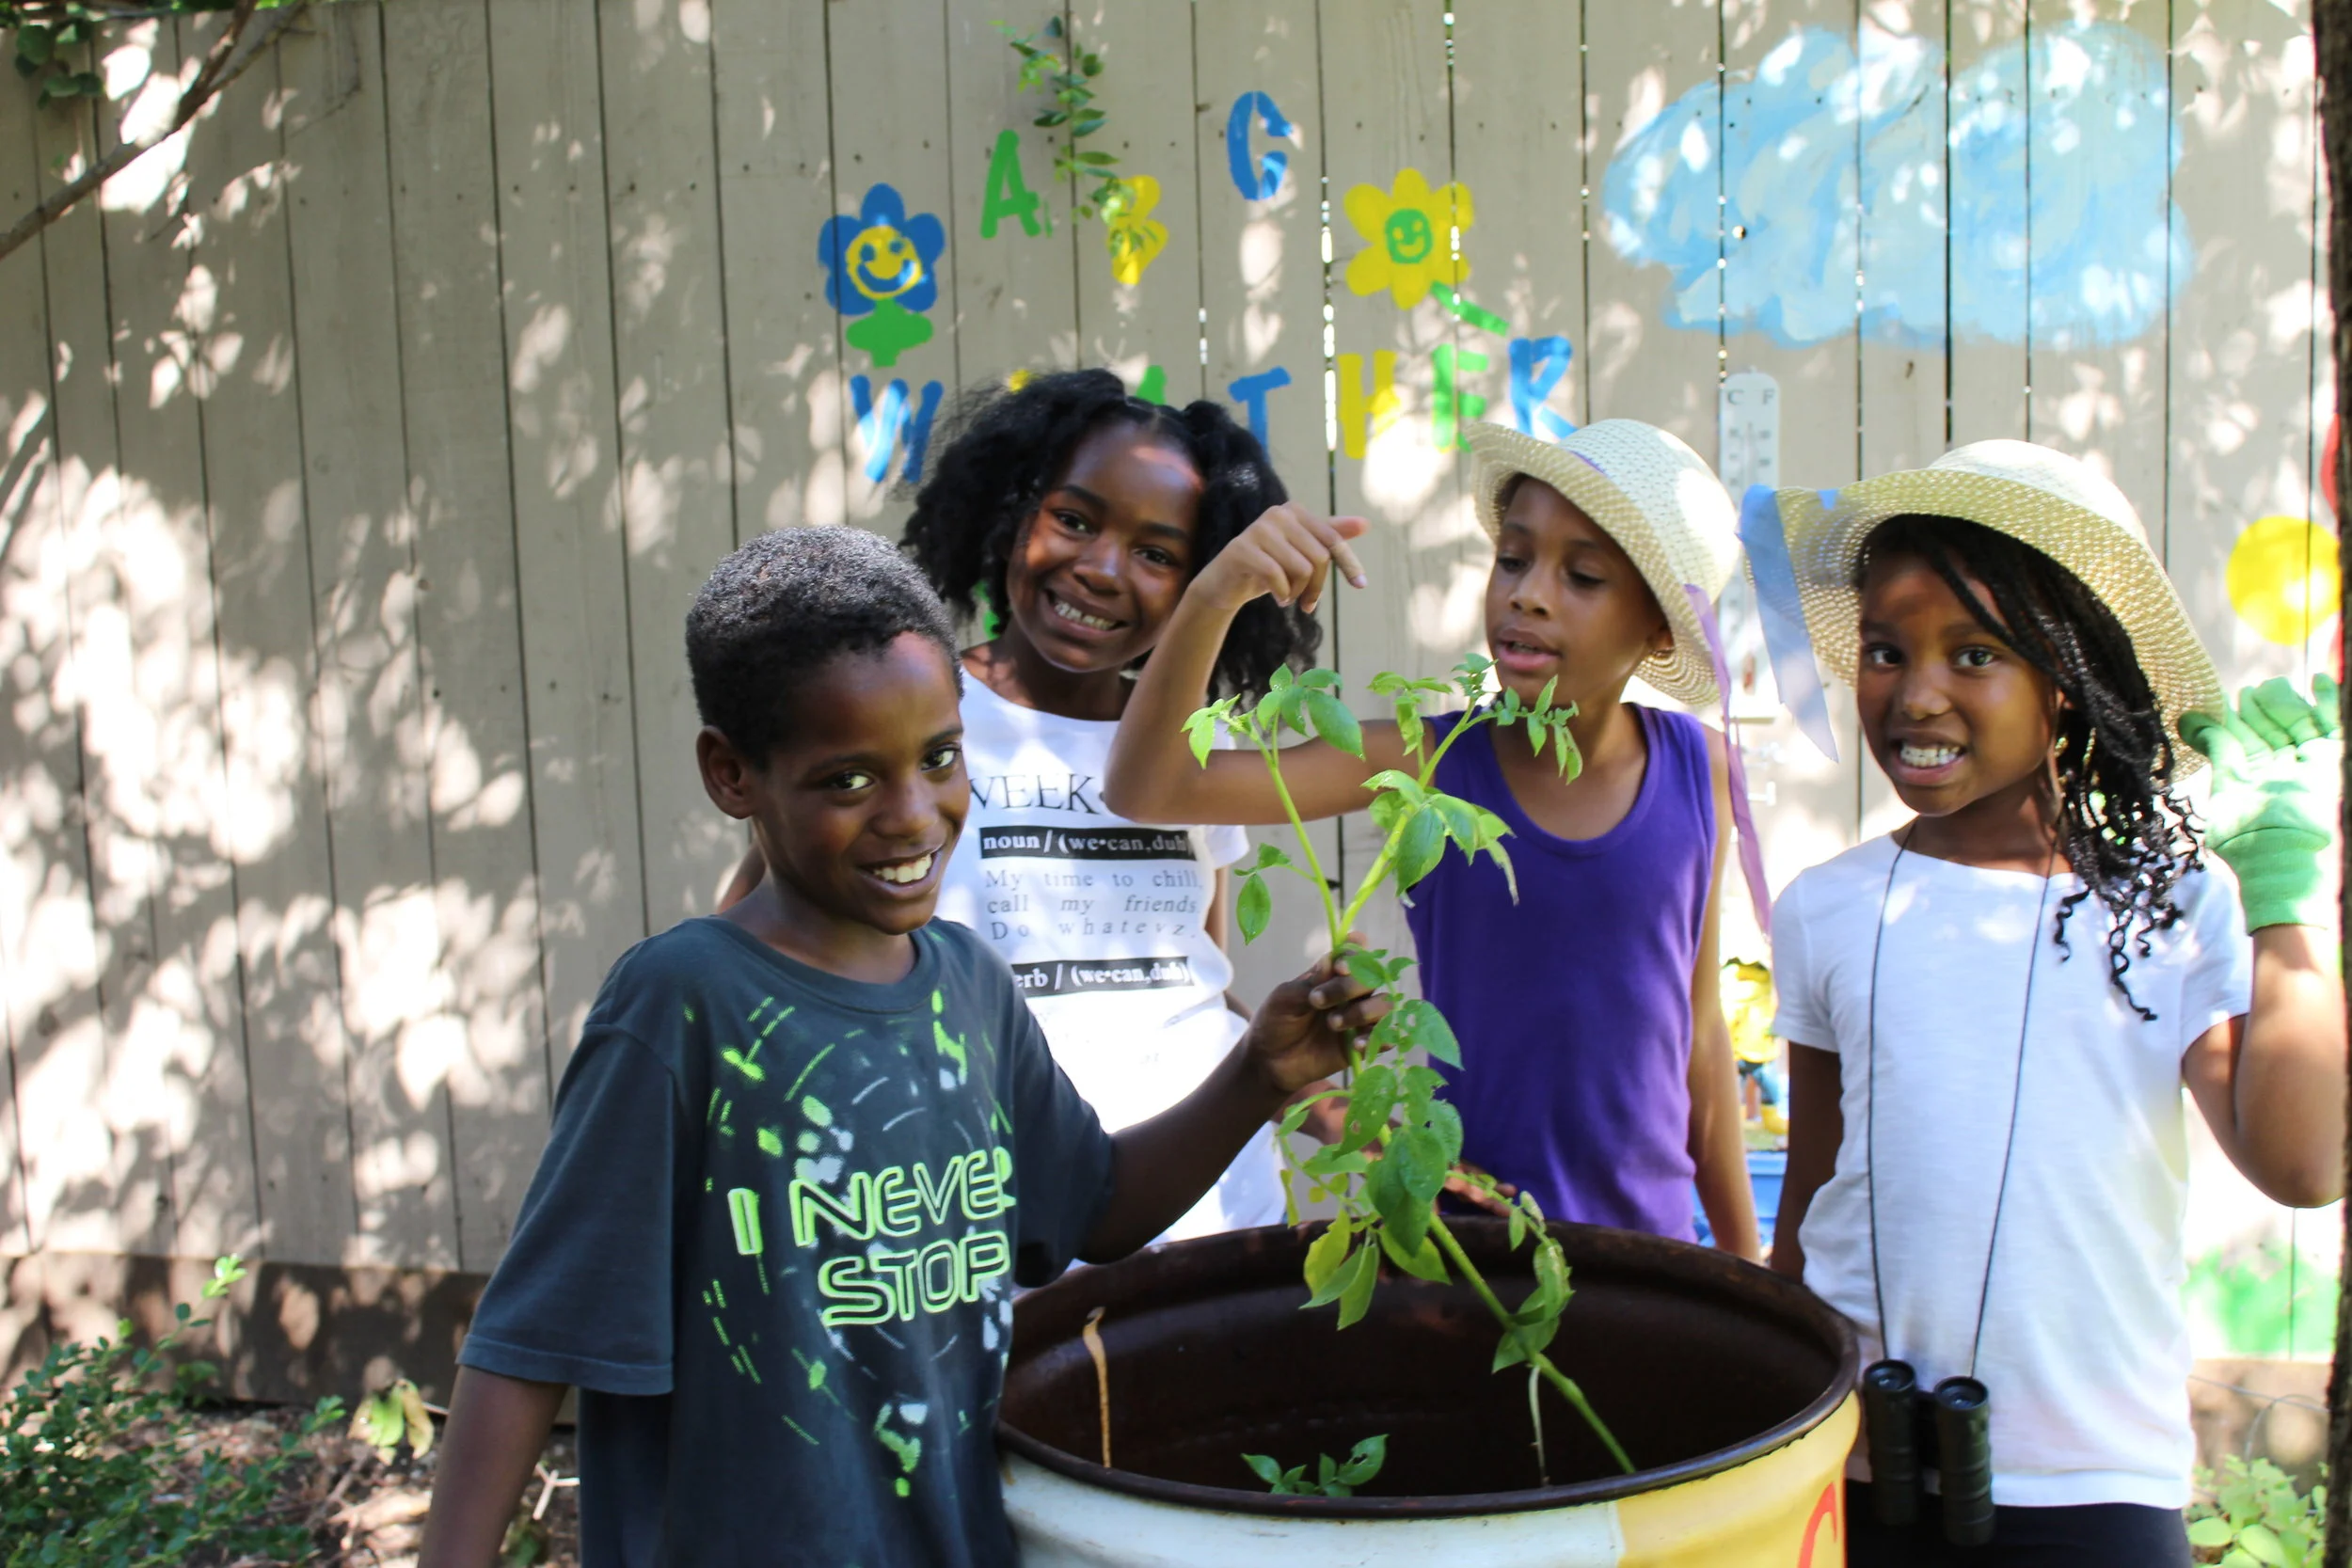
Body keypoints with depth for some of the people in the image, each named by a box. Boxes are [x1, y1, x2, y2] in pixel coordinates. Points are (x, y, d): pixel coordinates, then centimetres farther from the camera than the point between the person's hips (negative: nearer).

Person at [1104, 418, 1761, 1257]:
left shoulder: (1697, 770, -5)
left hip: (1649, 1232, 2)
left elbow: (1697, 1028, 5)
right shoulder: (1431, 764, -11)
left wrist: (1746, 1268, 11)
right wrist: (1213, 597, -35)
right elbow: (1150, 790, -19)